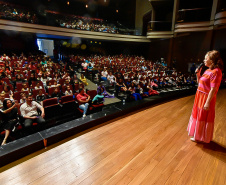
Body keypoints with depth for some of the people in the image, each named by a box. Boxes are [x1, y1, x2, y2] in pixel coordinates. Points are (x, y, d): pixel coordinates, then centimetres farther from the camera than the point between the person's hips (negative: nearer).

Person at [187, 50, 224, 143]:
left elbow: (213, 89, -24)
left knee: (203, 117, 5)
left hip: (206, 98, -9)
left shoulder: (215, 72, -20)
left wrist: (207, 103, -24)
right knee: (198, 115, 21)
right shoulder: (208, 70, 8)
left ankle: (200, 137, 25)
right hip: (200, 97, 9)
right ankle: (197, 133, 41)